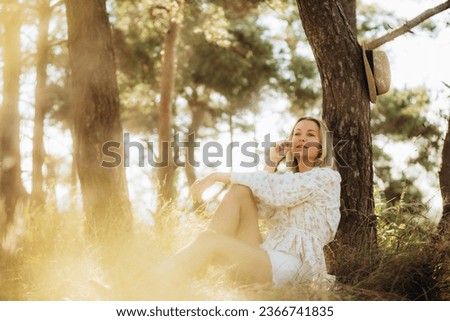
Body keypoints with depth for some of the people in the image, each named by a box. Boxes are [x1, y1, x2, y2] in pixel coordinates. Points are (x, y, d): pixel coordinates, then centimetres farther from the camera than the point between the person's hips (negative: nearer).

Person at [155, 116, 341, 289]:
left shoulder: (326, 177, 1)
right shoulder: (289, 178, 26)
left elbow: (274, 189, -13)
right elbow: (262, 210, 10)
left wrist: (219, 176, -12)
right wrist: (272, 164, 8)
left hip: (292, 264, -7)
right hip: (265, 253, 7)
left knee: (209, 241, -27)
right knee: (240, 190, -11)